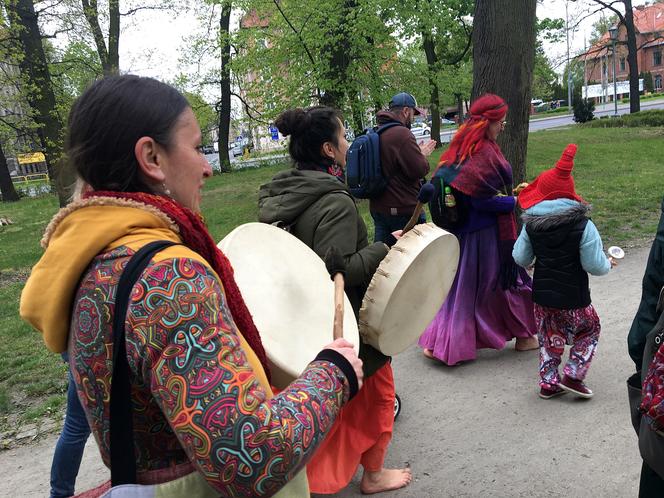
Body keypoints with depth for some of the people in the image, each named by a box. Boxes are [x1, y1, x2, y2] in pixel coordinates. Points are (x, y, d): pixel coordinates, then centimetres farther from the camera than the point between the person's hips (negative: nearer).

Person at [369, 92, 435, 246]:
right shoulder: (402, 134, -18)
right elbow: (420, 170, -19)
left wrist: (419, 152, 12)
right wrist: (423, 154, 1)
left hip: (377, 208, 8)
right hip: (402, 209, -8)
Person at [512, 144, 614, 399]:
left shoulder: (531, 224, -5)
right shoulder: (582, 225, -16)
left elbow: (520, 258, 1)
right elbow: (594, 265, -14)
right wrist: (608, 263, 8)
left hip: (542, 294, 4)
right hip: (573, 296, -3)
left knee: (549, 339, 19)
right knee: (590, 329, 21)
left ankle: (548, 382, 25)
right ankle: (573, 375, 17)